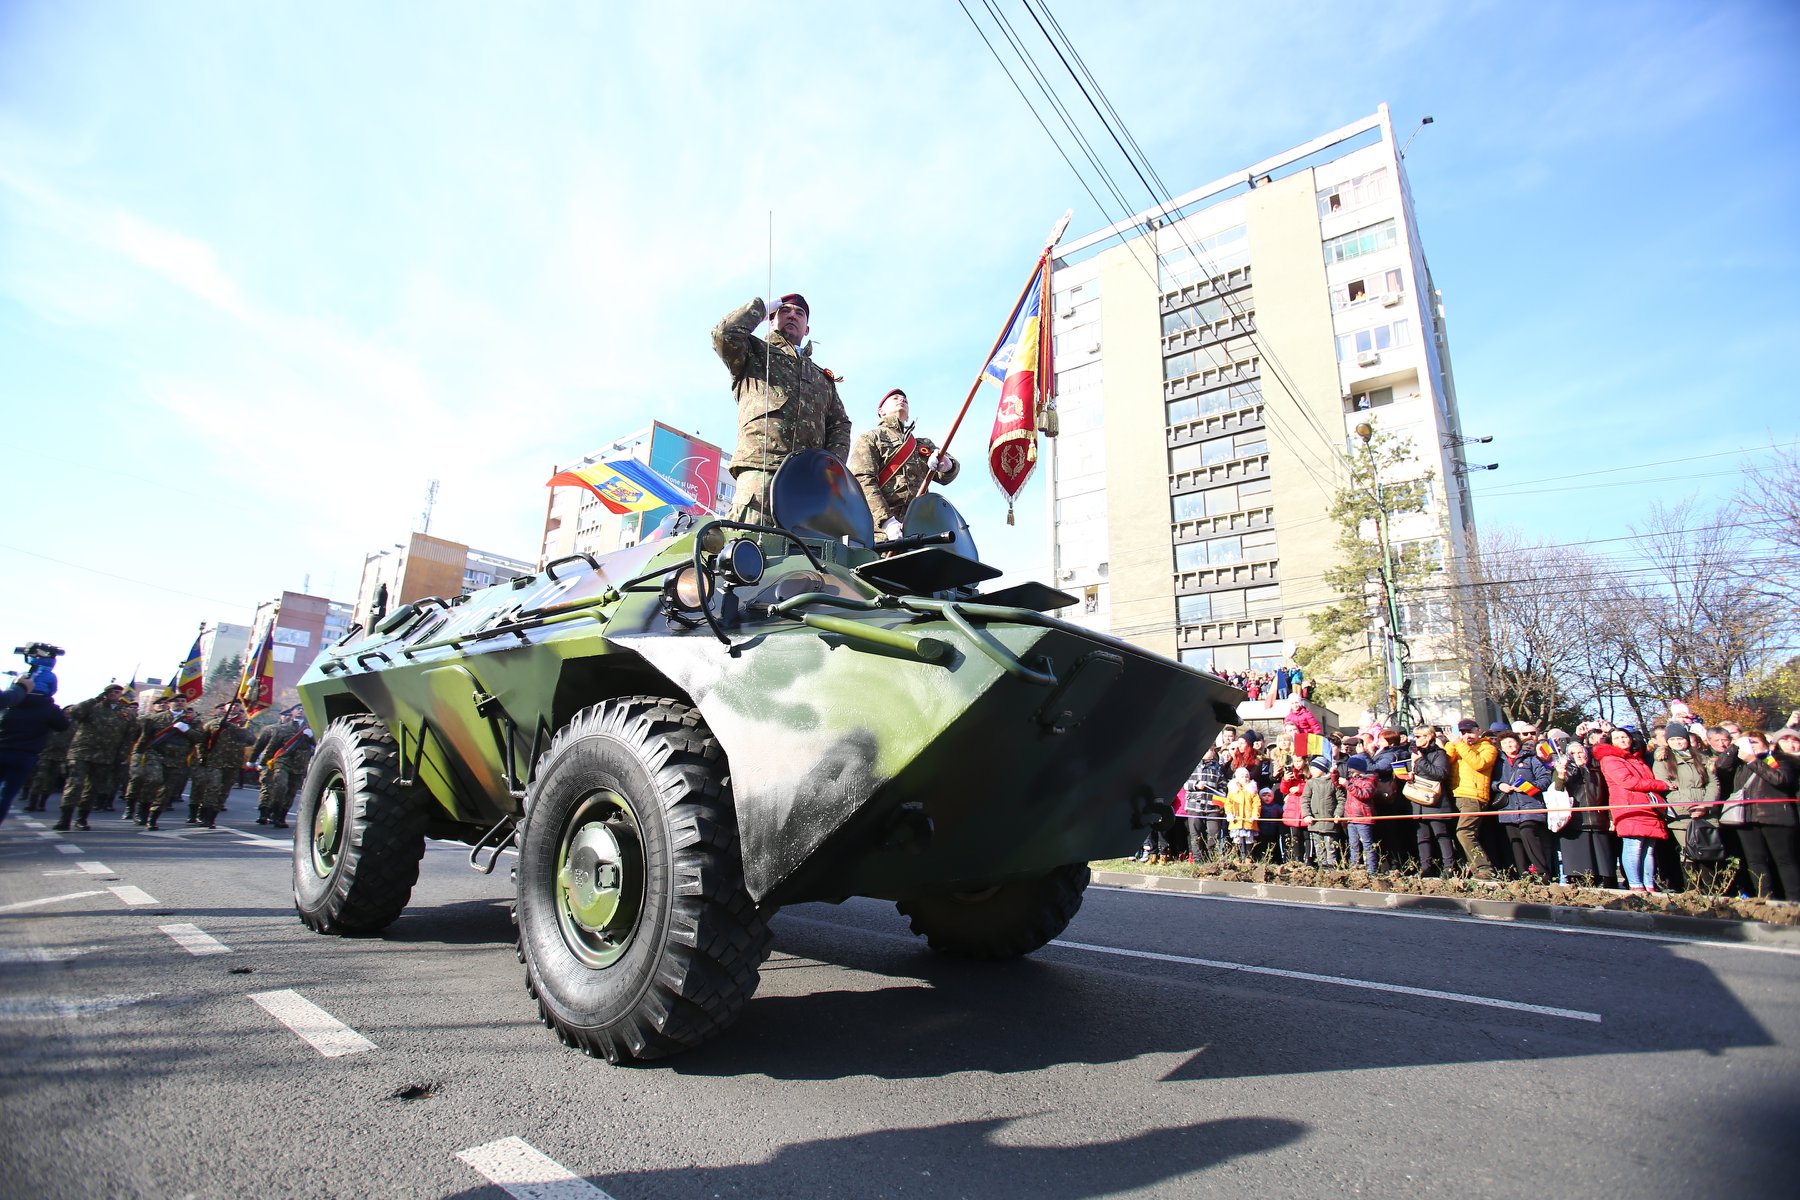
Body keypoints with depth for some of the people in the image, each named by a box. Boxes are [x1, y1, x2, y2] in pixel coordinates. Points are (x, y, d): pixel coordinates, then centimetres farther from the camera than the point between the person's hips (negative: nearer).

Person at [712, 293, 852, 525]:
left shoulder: (823, 378, 35)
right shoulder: (755, 353, 25)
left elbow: (840, 425, 25)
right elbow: (724, 333, 4)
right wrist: (760, 308, 21)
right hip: (760, 470, -3)